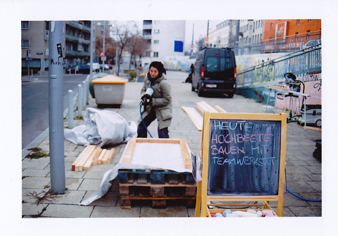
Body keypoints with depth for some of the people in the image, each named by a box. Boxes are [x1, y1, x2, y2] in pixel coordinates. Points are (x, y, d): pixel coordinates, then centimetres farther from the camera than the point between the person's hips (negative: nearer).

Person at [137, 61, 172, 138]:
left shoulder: (164, 83, -24)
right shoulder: (147, 79, -4)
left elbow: (167, 99, -18)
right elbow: (143, 90, 10)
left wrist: (152, 101, -23)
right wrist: (144, 95, -15)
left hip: (163, 110, -7)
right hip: (150, 108, 7)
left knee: (162, 132, -15)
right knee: (141, 127, 11)